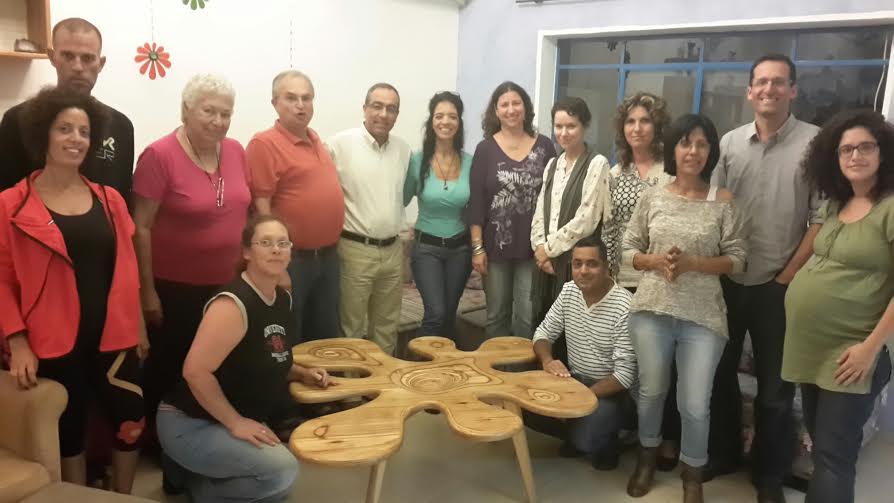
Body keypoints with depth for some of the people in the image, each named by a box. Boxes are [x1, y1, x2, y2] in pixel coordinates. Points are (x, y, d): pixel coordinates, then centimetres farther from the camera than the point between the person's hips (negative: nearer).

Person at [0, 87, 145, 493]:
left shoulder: (109, 200, 7)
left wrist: (139, 327, 12)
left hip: (113, 336, 4)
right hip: (53, 343, -3)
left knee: (131, 424, 8)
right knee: (68, 432, 11)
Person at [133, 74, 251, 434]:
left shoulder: (236, 151, 2)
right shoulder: (159, 155, -14)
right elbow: (141, 227, -13)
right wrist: (147, 290, -12)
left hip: (227, 285, 5)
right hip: (175, 288, -5)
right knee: (169, 371, 11)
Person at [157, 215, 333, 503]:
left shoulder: (284, 299, 3)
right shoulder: (233, 303, -25)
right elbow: (195, 371, -29)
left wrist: (302, 374, 1)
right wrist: (235, 423, -21)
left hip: (243, 420, 9)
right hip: (189, 424, -9)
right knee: (282, 470, -23)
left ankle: (194, 471, 23)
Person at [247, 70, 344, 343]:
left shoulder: (315, 139, 11)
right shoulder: (264, 144, -13)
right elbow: (261, 208, -18)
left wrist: (330, 249, 16)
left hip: (327, 257, 7)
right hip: (293, 259, -7)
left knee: (326, 337, 18)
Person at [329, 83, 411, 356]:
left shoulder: (403, 149, 7)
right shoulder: (340, 144, -11)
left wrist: (393, 224, 14)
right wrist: (346, 226, -9)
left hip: (392, 250, 6)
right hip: (355, 250, -5)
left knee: (387, 326, 17)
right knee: (351, 328, 5)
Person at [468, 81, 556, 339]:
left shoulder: (544, 146, 3)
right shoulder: (486, 149, -1)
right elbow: (476, 202, -3)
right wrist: (477, 247, -8)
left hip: (533, 245, 1)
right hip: (496, 246, 0)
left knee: (527, 317, 3)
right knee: (496, 315, 10)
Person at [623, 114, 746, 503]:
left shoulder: (723, 202, -1)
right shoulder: (652, 198, 2)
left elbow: (736, 259, -1)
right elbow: (628, 251, 7)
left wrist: (691, 263, -15)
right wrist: (656, 261, -13)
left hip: (703, 315, -1)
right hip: (652, 309, 2)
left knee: (695, 405, 1)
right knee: (651, 390, 15)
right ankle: (647, 455, 41)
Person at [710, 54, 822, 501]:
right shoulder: (729, 142, 6)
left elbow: (823, 218, -7)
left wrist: (788, 277, -8)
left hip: (778, 286, -3)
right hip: (726, 281, 3)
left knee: (775, 385, 9)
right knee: (719, 372, 14)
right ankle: (722, 454, 33)